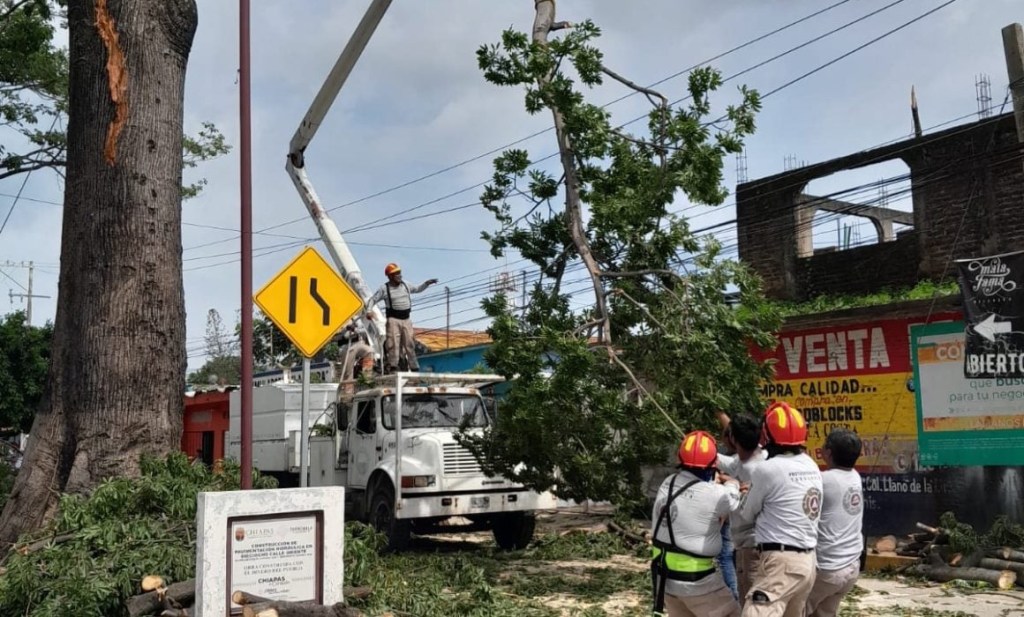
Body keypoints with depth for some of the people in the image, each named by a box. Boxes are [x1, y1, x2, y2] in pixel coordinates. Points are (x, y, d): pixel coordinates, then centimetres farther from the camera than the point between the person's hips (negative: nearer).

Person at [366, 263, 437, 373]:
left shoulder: (405, 285, 10)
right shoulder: (384, 288, -2)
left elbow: (417, 289, 25)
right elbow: (373, 300, 1)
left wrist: (426, 283, 10)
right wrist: (368, 311, -14)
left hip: (406, 319, 4)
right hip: (393, 319, -4)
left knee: (410, 343, 5)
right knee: (394, 343, -12)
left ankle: (414, 368, 10)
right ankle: (393, 367, -8)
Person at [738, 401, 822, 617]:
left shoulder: (767, 469, -12)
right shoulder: (812, 467, 9)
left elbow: (746, 514, 2)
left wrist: (744, 491, 22)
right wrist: (756, 489, 26)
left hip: (781, 562, -9)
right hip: (808, 561, 9)